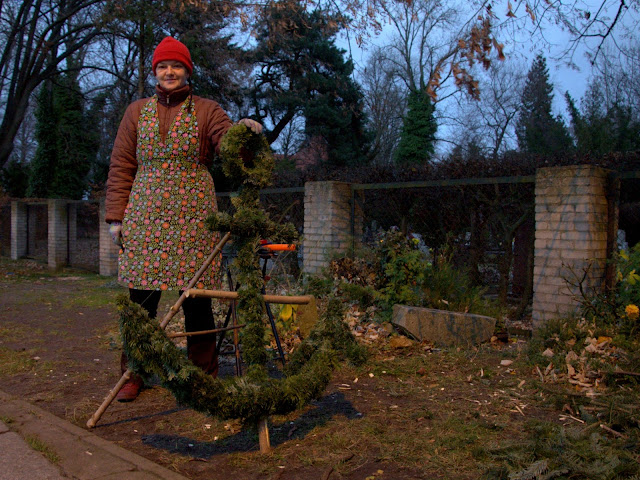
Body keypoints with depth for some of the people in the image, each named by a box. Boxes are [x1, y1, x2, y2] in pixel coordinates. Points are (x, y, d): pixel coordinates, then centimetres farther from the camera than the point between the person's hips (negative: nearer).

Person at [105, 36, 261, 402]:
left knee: (196, 294, -2)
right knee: (141, 295, 1)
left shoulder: (206, 110, 10)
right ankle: (134, 374, 16)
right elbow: (121, 167, 12)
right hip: (146, 213, 2)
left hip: (193, 214, -2)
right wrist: (116, 216, 5)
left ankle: (204, 375, 12)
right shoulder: (137, 112, 15)